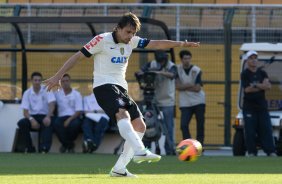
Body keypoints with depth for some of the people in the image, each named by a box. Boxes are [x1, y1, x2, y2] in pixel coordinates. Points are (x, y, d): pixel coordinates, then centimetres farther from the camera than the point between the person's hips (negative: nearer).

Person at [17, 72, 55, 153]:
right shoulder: (27, 93, 4)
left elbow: (52, 104, -13)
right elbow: (25, 111, -2)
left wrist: (48, 117, -32)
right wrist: (31, 119, -25)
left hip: (45, 116, -2)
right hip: (33, 116, 2)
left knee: (47, 125, -37)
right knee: (21, 123, -28)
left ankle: (44, 148, -51)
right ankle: (29, 148, -19)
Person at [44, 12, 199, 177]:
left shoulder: (132, 41, 10)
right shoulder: (102, 40, -8)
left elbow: (156, 44, 9)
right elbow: (78, 56, -6)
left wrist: (180, 44, -2)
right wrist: (58, 76, -11)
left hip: (121, 88, 8)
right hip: (104, 86, -8)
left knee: (140, 126, 0)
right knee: (123, 114, -33)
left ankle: (119, 168, 2)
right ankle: (139, 151, -52)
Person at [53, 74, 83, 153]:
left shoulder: (77, 94, 5)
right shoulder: (57, 94, 13)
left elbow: (79, 111, -3)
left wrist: (69, 119, -18)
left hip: (73, 117, -1)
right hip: (62, 117, 1)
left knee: (75, 124, -38)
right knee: (56, 123, -35)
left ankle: (65, 144, -9)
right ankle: (70, 145, -16)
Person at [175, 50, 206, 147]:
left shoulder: (196, 70, -6)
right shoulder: (177, 69, -1)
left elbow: (197, 88, -12)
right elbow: (178, 86, -8)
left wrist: (184, 87, -10)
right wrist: (190, 85, -14)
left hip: (199, 102, 0)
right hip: (185, 103, 1)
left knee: (200, 125, 2)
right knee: (183, 125, -11)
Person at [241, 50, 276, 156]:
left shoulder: (262, 73, 11)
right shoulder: (245, 74, -1)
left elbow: (268, 86, -4)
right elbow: (247, 89, -14)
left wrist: (255, 85, -14)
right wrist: (262, 86, -8)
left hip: (262, 106, 3)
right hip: (249, 107, -3)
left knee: (266, 128, -3)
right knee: (250, 131, -5)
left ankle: (271, 152, -5)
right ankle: (252, 152, 2)